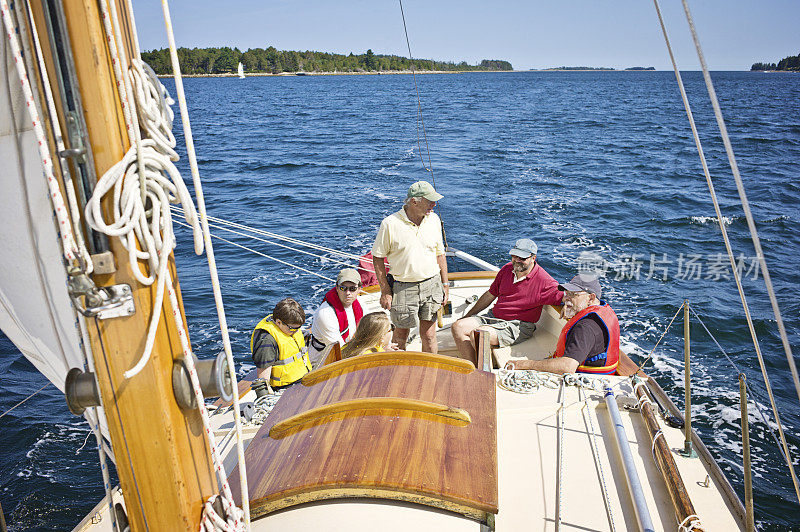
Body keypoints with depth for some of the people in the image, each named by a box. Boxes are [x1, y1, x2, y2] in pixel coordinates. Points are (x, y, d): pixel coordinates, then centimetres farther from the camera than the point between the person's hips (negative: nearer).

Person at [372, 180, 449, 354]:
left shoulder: (434, 219, 2)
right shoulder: (390, 224, -11)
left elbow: (440, 254, 12)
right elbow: (377, 257, -5)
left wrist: (445, 284, 9)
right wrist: (385, 291, -8)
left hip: (432, 285, 3)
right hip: (403, 288, -2)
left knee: (429, 335, 9)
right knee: (401, 334, 13)